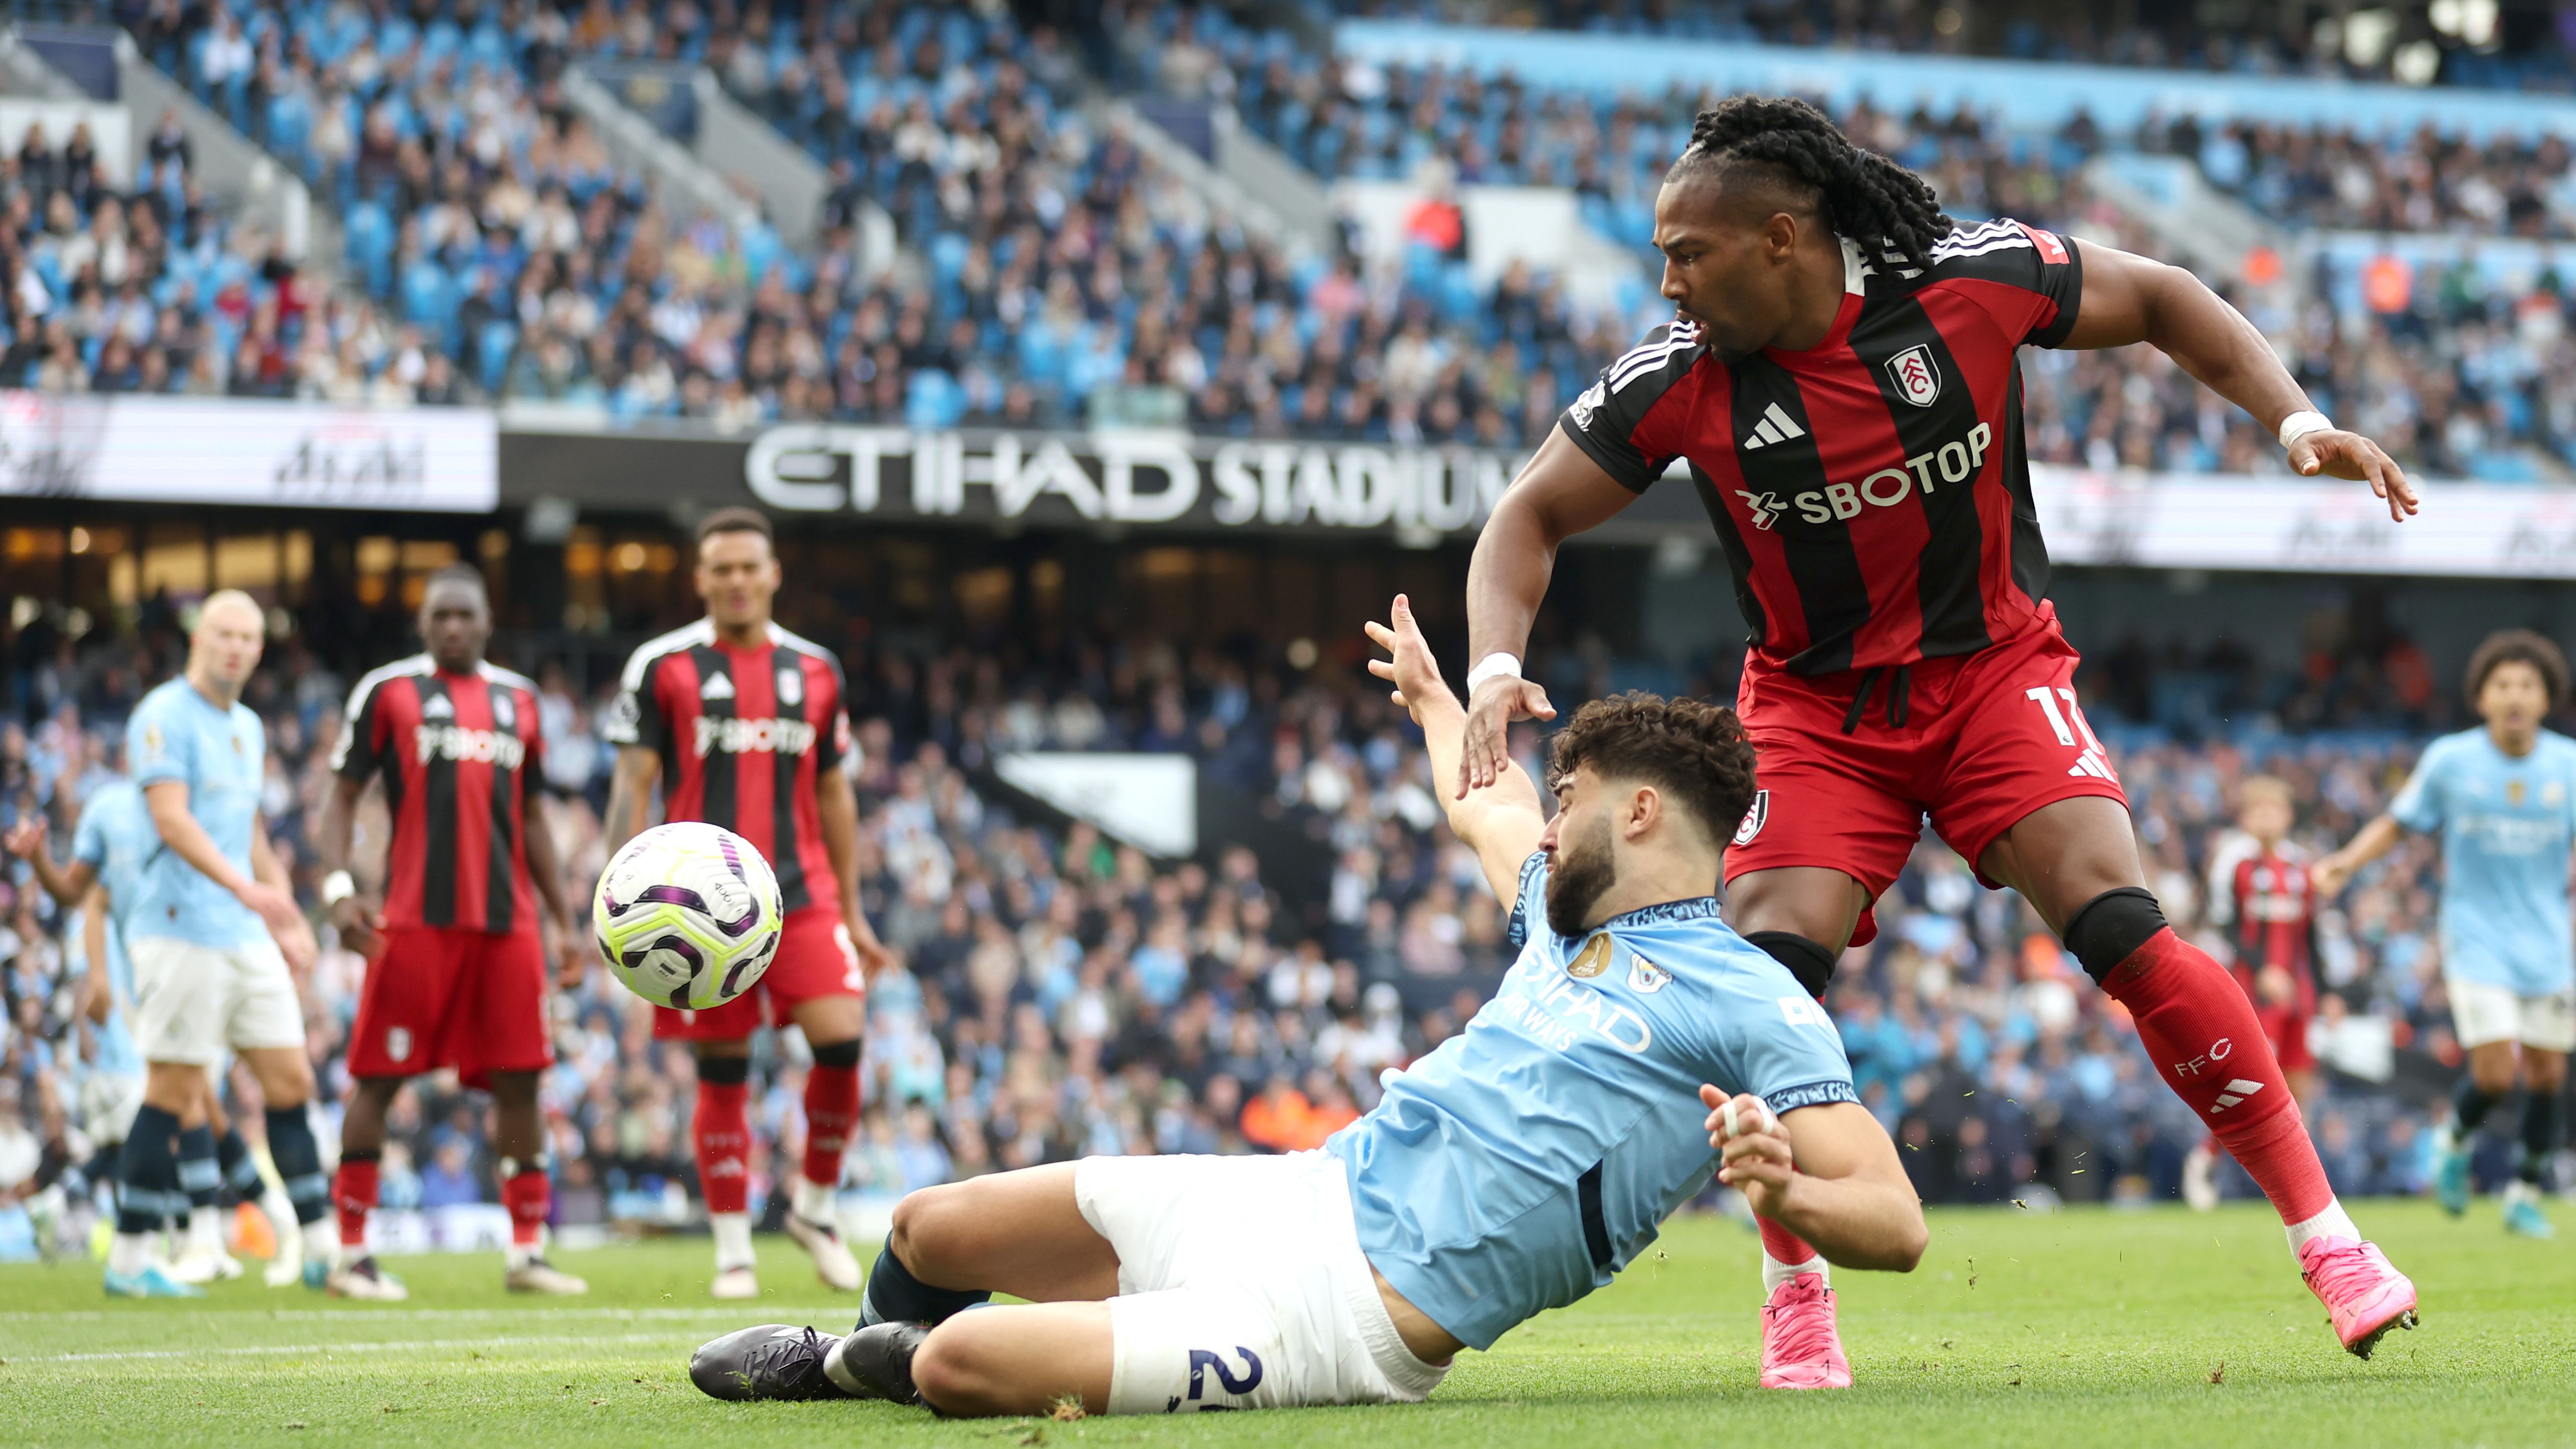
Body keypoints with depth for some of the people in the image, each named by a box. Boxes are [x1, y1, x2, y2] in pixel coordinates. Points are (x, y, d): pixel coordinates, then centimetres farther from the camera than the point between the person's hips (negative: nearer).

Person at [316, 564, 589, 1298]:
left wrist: (563, 920, 19)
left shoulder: (518, 699, 17)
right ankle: (352, 1252, 3)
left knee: (519, 1081, 2)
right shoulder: (387, 691, 4)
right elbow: (343, 797, 3)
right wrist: (338, 888, -13)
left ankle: (527, 1250, 8)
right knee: (378, 1079, -3)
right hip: (414, 918, -4)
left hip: (507, 920, 4)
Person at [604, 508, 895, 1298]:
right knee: (722, 1076, 0)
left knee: (841, 1041, -13)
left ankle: (815, 1204, 8)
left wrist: (853, 913, 15)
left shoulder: (815, 670, 11)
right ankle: (733, 1249, 10)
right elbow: (632, 787, -1)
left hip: (802, 897, 2)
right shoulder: (663, 667, 1)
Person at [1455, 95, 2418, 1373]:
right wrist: (1496, 666, -19)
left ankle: (2326, 1239, -8)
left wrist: (2297, 422, -9)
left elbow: (2158, 301, 0)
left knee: (2122, 932, -18)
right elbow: (1532, 513, -2)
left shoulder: (1969, 282, -16)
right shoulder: (1678, 377, -14)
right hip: (1814, 711, 1)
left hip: (1994, 669, -1)